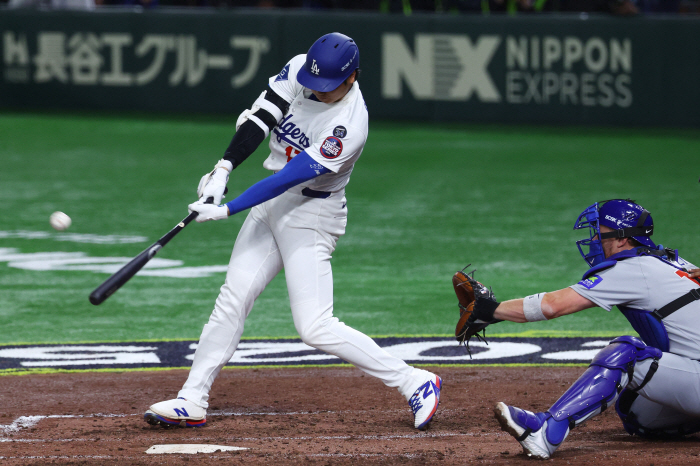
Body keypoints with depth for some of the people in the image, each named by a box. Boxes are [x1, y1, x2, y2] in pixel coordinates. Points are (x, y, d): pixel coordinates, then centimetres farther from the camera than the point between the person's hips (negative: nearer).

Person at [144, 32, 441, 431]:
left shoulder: (350, 125, -27)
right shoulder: (298, 70, -6)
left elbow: (291, 177, -29)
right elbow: (261, 118, -9)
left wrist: (227, 210, -29)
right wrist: (224, 169, -22)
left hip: (311, 218, -7)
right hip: (271, 204, 7)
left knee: (316, 327, -14)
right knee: (232, 300, 4)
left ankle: (414, 382, -7)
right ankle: (192, 401, 9)